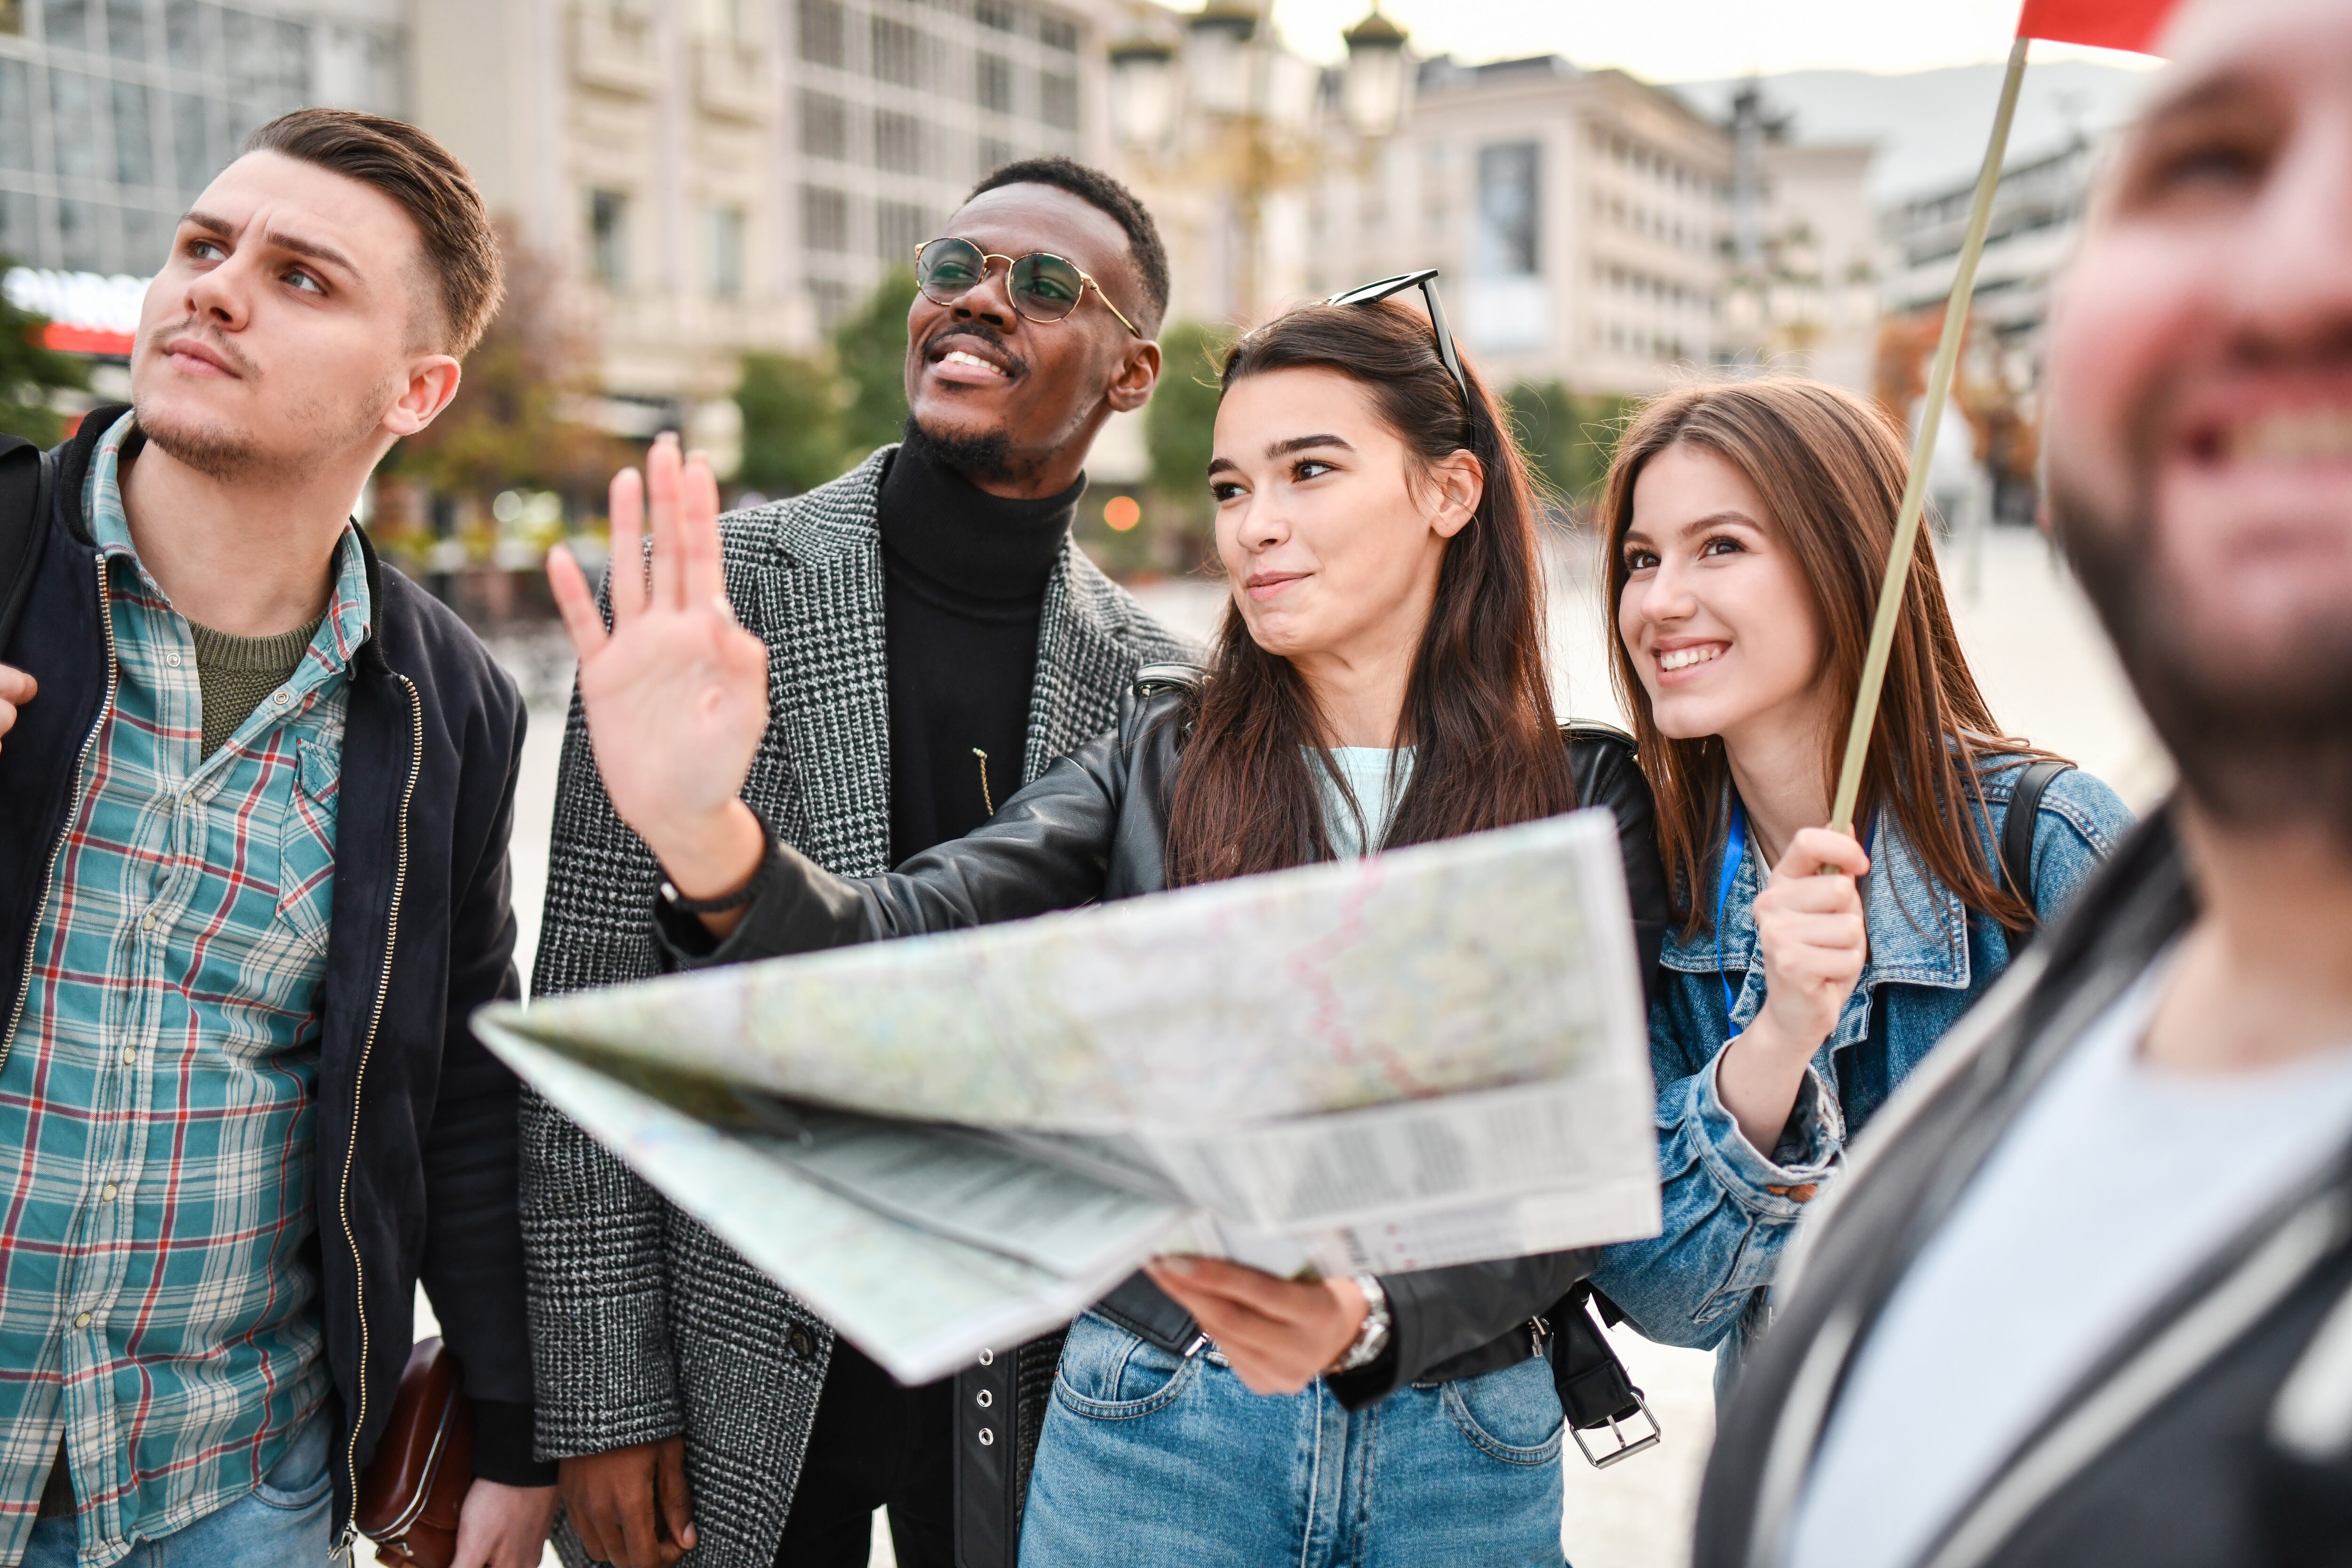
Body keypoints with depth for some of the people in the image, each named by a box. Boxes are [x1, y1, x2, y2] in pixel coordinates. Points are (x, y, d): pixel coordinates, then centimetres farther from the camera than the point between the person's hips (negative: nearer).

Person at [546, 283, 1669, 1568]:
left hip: (1464, 1445, 0)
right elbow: (923, 934, -17)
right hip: (1153, 1420, 1)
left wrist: (1370, 1321, -28)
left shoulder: (1590, 799, -4)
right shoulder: (1160, 758, -1)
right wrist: (705, 839, -37)